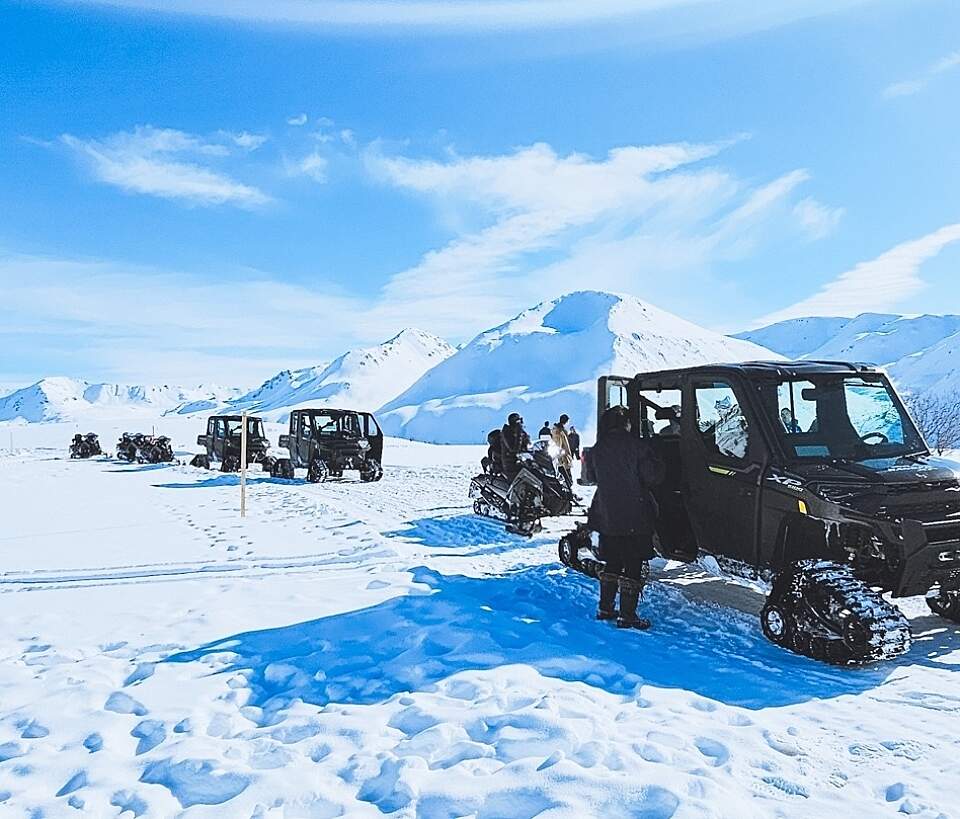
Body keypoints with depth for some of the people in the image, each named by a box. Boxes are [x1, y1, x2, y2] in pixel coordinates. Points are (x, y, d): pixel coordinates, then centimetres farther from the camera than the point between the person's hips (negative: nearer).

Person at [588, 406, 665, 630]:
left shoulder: (597, 448, 4)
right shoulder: (636, 445, -13)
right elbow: (653, 476, -13)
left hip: (607, 516, 6)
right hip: (635, 518, -6)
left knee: (612, 563, 18)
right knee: (634, 567, 3)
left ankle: (605, 609, 26)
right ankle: (627, 616, 5)